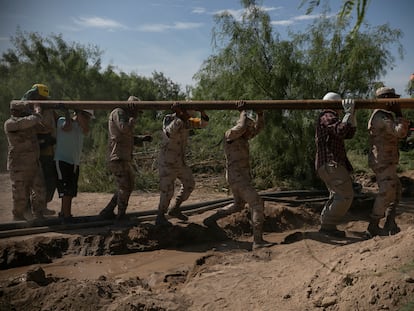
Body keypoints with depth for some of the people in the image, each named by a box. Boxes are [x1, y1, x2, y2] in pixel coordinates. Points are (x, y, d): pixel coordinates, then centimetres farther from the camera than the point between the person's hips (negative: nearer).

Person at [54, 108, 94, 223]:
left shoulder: (81, 125, 11)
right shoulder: (62, 120, -5)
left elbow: (86, 130, -11)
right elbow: (67, 127, -25)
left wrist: (79, 114, -11)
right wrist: (67, 112, -16)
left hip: (75, 163, 7)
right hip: (63, 160, -7)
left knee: (71, 191, 13)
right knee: (67, 190, -11)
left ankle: (63, 213, 25)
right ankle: (67, 216, -8)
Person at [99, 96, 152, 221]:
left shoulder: (125, 116, 23)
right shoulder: (118, 112, -7)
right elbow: (124, 129, -23)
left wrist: (143, 138, 14)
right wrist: (133, 117, -11)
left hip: (125, 158, 10)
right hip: (118, 158, -10)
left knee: (128, 186, 15)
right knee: (125, 188, -5)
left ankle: (107, 212, 20)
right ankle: (121, 216, 6)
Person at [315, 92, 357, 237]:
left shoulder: (332, 118, 25)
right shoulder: (326, 117, -8)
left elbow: (350, 133, 19)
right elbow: (341, 130, -25)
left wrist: (352, 115, 12)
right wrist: (349, 113, -17)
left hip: (331, 165, 11)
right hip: (330, 164, -11)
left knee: (337, 195, 16)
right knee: (346, 195, -14)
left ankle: (326, 225, 18)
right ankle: (328, 226, -12)